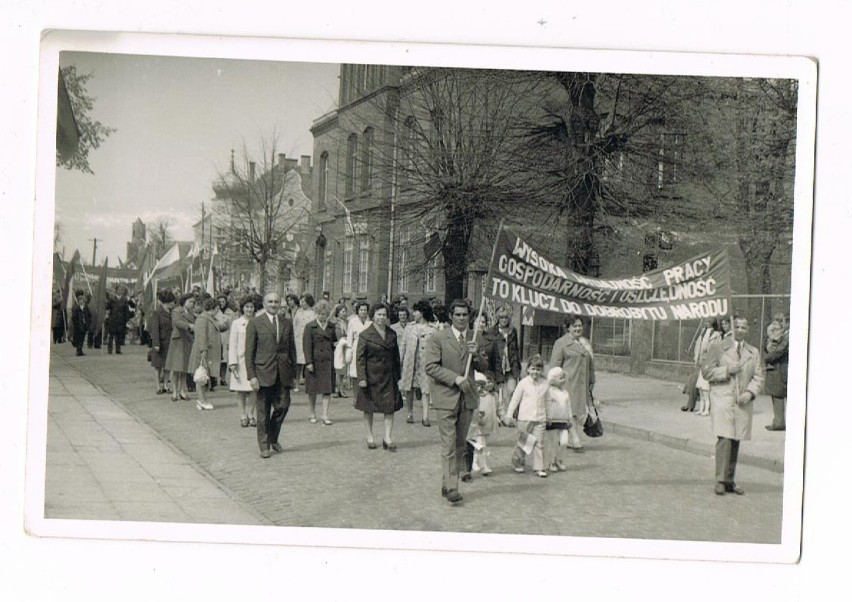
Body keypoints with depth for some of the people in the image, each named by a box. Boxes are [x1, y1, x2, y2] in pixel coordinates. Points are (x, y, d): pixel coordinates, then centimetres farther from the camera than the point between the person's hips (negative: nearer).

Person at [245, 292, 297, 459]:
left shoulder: (287, 323, 11)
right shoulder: (255, 323, 0)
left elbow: (292, 349, 15)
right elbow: (249, 351, -2)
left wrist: (293, 373, 11)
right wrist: (251, 375, -9)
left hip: (283, 374, 3)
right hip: (263, 372, -3)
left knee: (283, 406, 1)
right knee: (263, 411, 2)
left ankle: (273, 438, 24)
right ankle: (264, 445, 13)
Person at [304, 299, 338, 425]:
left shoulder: (331, 327, 10)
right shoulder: (310, 327, -1)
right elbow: (306, 345, -6)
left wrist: (335, 359, 9)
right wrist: (309, 362, -12)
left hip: (328, 361, 2)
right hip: (314, 361, -2)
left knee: (327, 389, -4)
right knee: (312, 389, 7)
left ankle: (325, 416, -3)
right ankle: (313, 414, 21)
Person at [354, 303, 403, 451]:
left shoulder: (392, 334, 7)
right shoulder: (365, 335, -6)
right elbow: (360, 357, -8)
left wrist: (397, 375, 12)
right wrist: (362, 378, -14)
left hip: (388, 377, 3)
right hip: (371, 376, -3)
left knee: (390, 407, -3)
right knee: (369, 408, 8)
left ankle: (388, 438, 1)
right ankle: (370, 437, 20)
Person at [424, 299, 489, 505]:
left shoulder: (474, 339, 10)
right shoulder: (438, 338, -4)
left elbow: (484, 368, 12)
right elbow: (430, 366, -10)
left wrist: (476, 354, -10)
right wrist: (455, 378, -17)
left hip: (467, 396, 4)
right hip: (446, 397, -4)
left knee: (460, 441, 14)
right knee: (448, 444, -7)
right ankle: (451, 487, -7)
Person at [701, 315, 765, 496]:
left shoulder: (753, 353, 14)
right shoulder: (717, 347, 5)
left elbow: (759, 377, 10)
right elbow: (706, 371, 1)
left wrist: (750, 392, -8)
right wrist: (727, 371, -12)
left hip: (743, 402, 4)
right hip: (722, 399, -4)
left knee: (736, 442, 7)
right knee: (724, 439, -14)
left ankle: (730, 481, 16)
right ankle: (720, 481, -9)